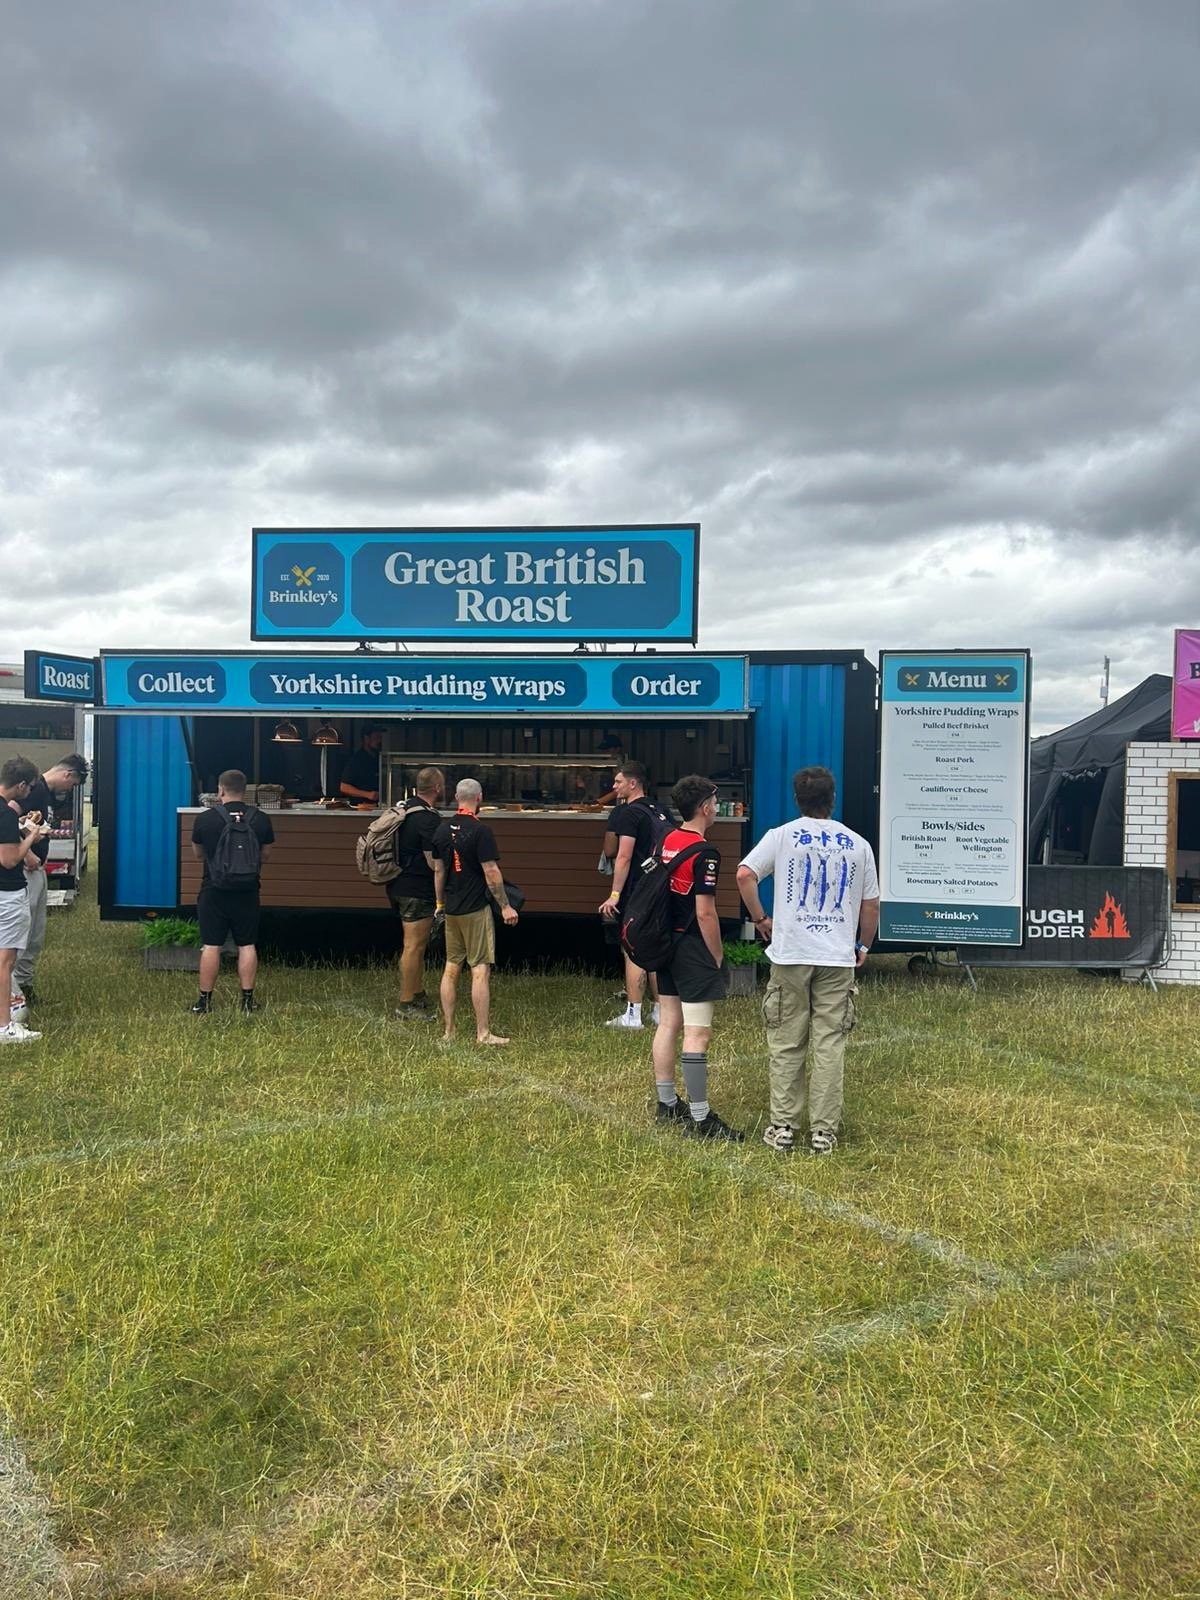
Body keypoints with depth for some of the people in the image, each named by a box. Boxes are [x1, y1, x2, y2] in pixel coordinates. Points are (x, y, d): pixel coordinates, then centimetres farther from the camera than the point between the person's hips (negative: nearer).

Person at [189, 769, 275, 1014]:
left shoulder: (205, 819, -8)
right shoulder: (261, 819, -3)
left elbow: (197, 854, 6)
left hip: (214, 891, -1)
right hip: (248, 892, 2)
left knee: (211, 946, 5)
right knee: (247, 945, 8)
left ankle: (205, 1001, 10)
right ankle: (248, 999, 12)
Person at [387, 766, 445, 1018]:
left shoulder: (406, 808, 11)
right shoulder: (428, 819, -20)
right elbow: (434, 862, -21)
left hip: (401, 886, 10)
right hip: (417, 891, -10)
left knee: (417, 944, 19)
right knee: (414, 946, -3)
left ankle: (418, 995, 29)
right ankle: (406, 1004, 3)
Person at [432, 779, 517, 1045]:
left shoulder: (443, 830, 6)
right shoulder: (480, 830, -14)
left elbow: (438, 870, 13)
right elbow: (491, 872, -15)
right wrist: (505, 907, -8)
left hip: (451, 909, 7)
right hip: (476, 909, -6)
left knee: (451, 968, 12)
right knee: (480, 969, -3)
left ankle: (448, 1031, 16)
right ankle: (483, 1034, -2)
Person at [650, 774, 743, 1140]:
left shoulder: (665, 842, 8)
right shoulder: (704, 853, -17)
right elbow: (705, 913, -20)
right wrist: (718, 959, -10)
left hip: (666, 943, 9)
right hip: (694, 949, -9)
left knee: (668, 1023, 15)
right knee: (697, 1033, -6)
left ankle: (666, 1103, 24)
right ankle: (700, 1118, -3)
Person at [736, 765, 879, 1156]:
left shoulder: (782, 835, 1)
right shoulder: (858, 844, 7)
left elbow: (744, 875, -11)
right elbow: (871, 905, 10)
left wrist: (761, 919, 2)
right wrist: (863, 946, 24)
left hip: (790, 954, -1)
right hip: (839, 958, 1)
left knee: (786, 1045, 7)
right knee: (829, 1046, 6)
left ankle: (782, 1127, 12)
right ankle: (824, 1131, 10)